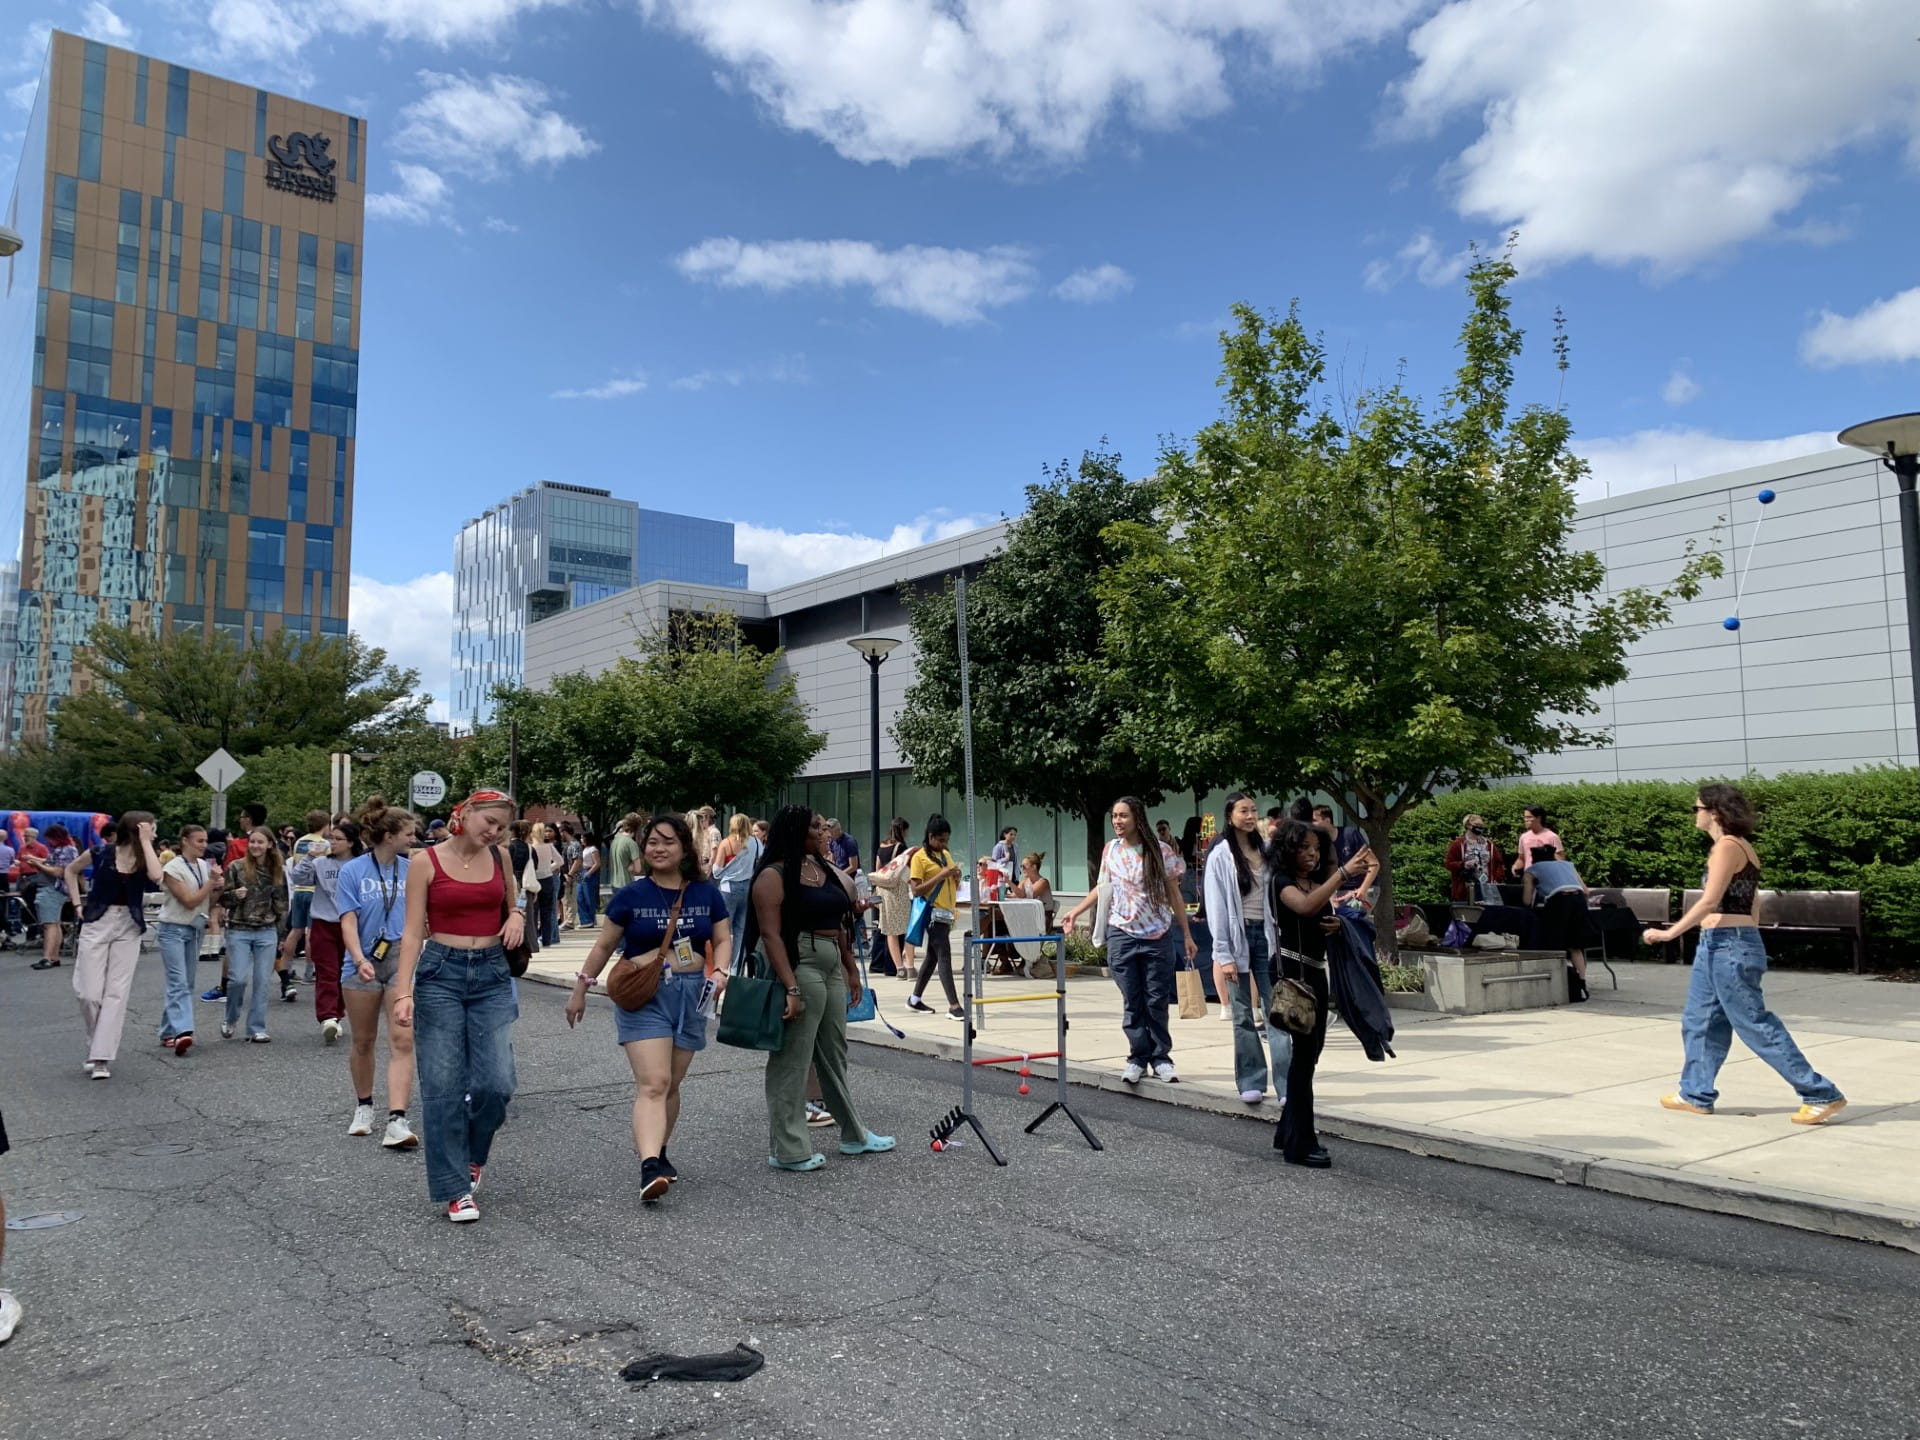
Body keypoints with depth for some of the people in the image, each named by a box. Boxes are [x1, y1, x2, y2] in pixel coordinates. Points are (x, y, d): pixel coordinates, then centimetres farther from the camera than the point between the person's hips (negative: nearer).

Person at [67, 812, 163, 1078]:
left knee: (116, 993, -4)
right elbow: (71, 870, 13)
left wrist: (145, 842, -16)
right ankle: (96, 1048, 22)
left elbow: (156, 876, -22)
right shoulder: (101, 853, -5)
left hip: (129, 928, 2)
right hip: (97, 924, -1)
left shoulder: (145, 858, 0)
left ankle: (102, 1057, -2)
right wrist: (78, 903, 5)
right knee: (90, 993, -2)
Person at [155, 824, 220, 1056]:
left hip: (194, 930, 7)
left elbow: (210, 903, 12)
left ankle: (168, 1032, 15)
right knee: (179, 982, -17)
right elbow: (189, 901, -16)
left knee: (187, 984, 7)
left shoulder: (204, 866, 8)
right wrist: (211, 882, -13)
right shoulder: (172, 868, -11)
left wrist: (217, 885, -5)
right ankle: (181, 1031, -26)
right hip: (173, 929, -7)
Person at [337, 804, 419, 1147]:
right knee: (363, 1042, 14)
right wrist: (360, 959, -21)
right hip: (363, 964, 0)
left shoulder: (411, 870, 3)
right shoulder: (352, 870, -3)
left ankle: (396, 1121, -15)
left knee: (402, 1041, -11)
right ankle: (363, 1108, 35)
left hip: (403, 961, 1)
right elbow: (348, 921, -8)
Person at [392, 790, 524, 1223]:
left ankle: (472, 1154, 24)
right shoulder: (427, 863, -3)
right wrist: (403, 992, -12)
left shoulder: (500, 857, 7)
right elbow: (413, 932, -5)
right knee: (443, 1086, -2)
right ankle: (455, 1188, 9)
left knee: (495, 1082, -6)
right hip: (440, 972, -3)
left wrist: (516, 916, 1)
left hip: (492, 975, 3)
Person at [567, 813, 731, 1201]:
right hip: (644, 995, -3)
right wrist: (581, 989, 10)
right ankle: (649, 1167, -22)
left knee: (670, 1085, 13)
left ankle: (656, 1151, 32)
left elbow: (723, 939, 9)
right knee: (652, 1083, -15)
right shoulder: (631, 895, -2)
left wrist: (720, 972, -10)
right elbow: (604, 945, 6)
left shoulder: (706, 893, 4)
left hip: (691, 995, 3)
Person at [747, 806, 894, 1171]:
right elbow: (770, 934, -19)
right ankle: (786, 1150, 9)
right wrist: (791, 988, -25)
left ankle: (854, 1135, 30)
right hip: (799, 968, -9)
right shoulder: (774, 876, -13)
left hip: (832, 968, 9)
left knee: (834, 1055, 18)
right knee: (792, 1060, -1)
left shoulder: (825, 868, 12)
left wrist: (851, 969, 16)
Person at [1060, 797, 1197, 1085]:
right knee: (1132, 1002, 4)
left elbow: (1173, 894, 0)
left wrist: (1187, 934, 0)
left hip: (1157, 936, -2)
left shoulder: (1161, 851, -5)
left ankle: (1161, 1058, 15)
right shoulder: (1111, 849, 3)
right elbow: (1102, 888, 14)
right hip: (1122, 935, 2)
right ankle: (1138, 1058, 13)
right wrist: (1075, 912, 6)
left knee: (1157, 1001, 4)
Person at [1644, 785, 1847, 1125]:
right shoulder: (1742, 846, 13)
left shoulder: (1727, 847, -15)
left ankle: (1822, 1094, 5)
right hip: (1719, 945, 10)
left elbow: (1710, 901, -20)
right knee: (1699, 1020, 14)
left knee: (1755, 1024, -3)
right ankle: (1696, 1094, 22)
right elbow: (1752, 902, 17)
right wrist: (1750, 945, 22)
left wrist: (1670, 933, -17)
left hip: (1727, 945, -10)